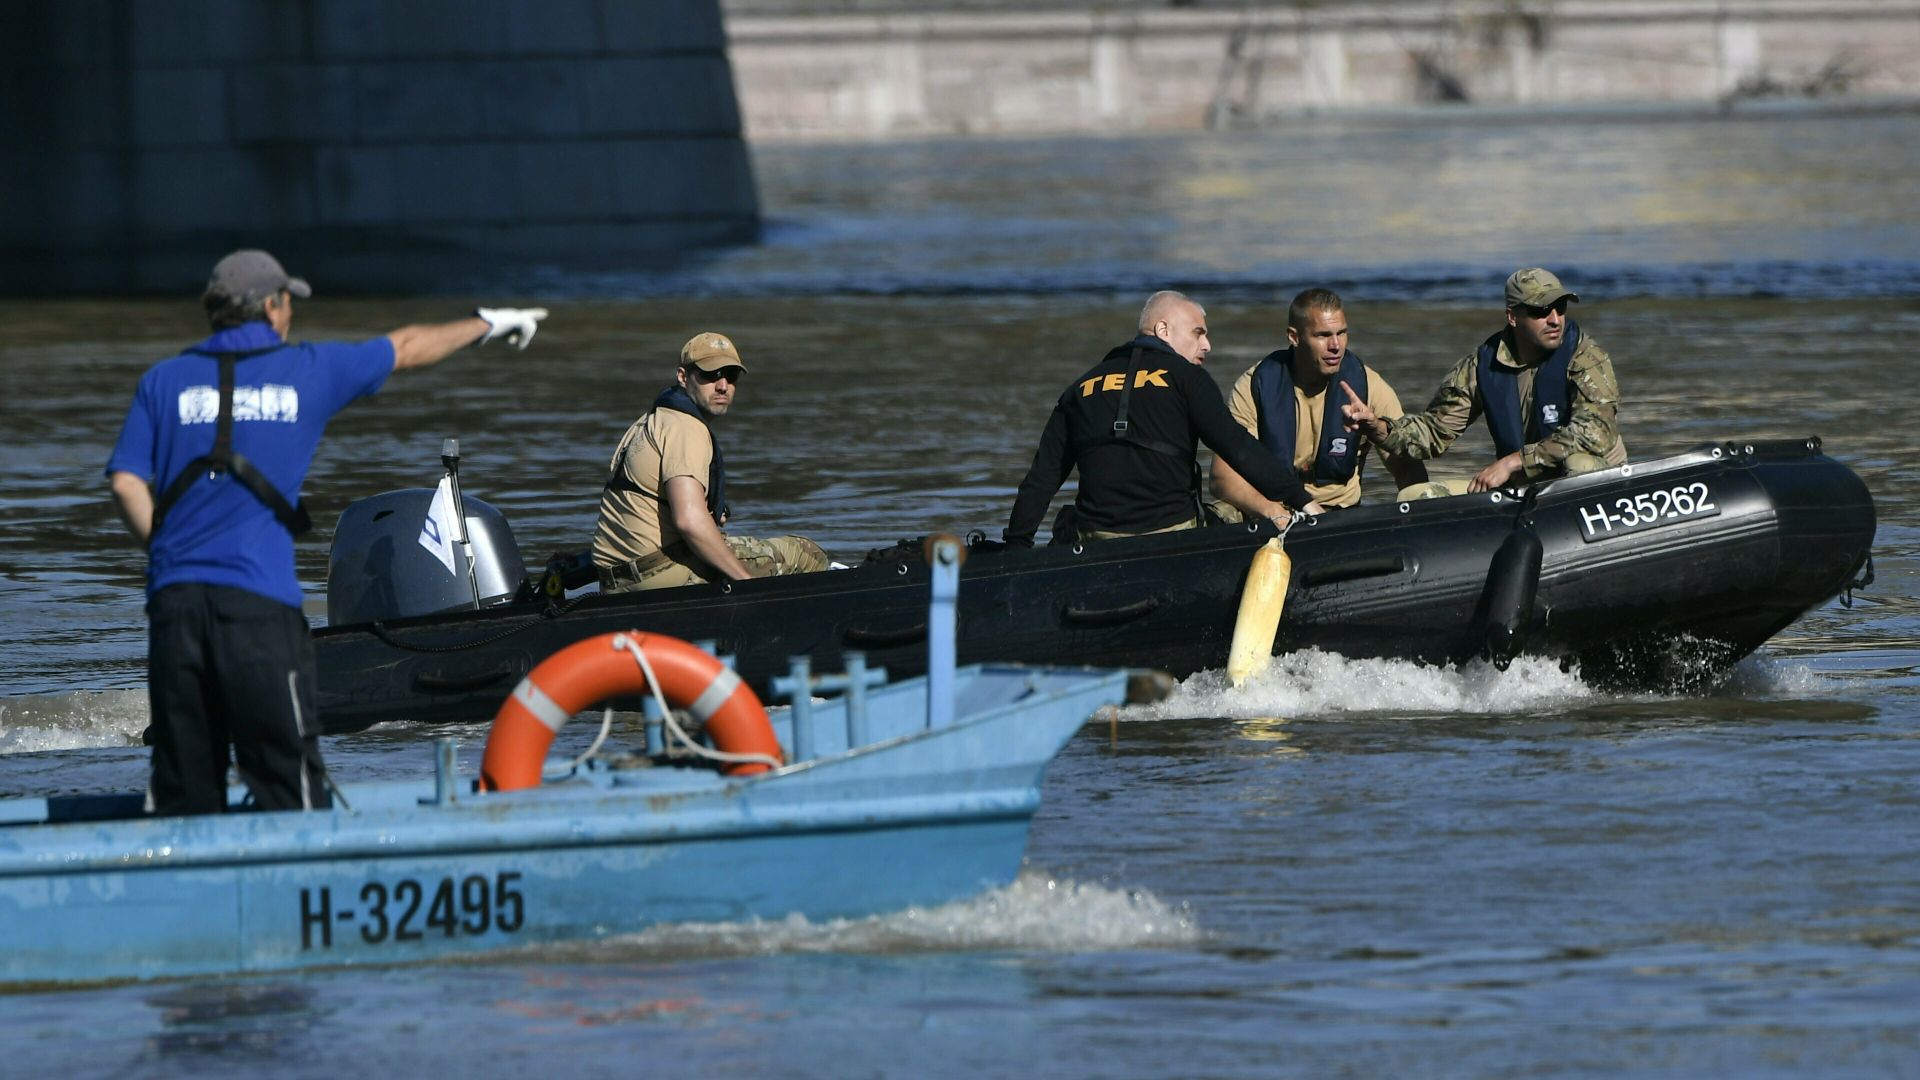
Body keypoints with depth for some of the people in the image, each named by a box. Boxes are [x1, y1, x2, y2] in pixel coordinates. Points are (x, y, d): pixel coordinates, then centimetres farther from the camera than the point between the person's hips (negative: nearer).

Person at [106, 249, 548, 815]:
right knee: (288, 781, -3)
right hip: (258, 598, -3)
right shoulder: (310, 370, 8)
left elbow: (126, 483, 3)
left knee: (182, 788, 5)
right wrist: (486, 323, 40)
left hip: (173, 597, 3)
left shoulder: (164, 380, 12)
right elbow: (407, 348, 24)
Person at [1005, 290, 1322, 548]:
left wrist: (1017, 545, 19)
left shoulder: (1081, 388, 17)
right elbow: (1238, 448, -6)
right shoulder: (1185, 376, 3)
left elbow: (1042, 477, 15)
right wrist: (1302, 500, -6)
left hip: (1094, 540, 3)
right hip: (1171, 531, -3)